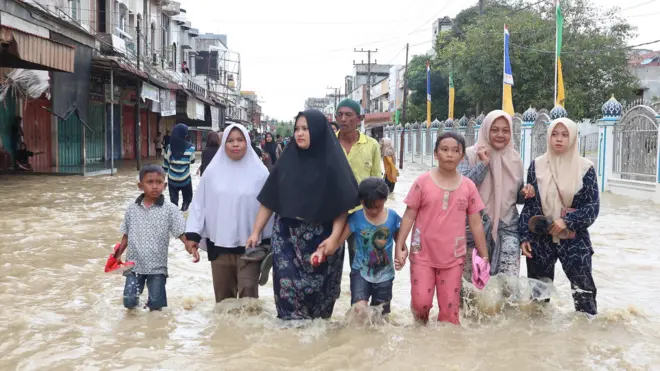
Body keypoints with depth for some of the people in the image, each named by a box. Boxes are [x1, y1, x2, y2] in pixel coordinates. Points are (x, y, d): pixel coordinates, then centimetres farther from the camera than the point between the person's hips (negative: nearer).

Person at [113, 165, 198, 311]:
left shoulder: (170, 210, -8)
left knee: (156, 304, 4)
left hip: (157, 266, -1)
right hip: (134, 264, 2)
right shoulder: (132, 209, 0)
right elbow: (126, 235, 9)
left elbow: (182, 233, -12)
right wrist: (118, 255, 3)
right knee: (129, 302, 2)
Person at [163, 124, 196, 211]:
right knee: (187, 198, 15)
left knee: (173, 201, 12)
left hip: (172, 180, 2)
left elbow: (165, 164, 2)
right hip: (185, 180, -2)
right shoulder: (190, 148, -11)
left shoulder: (169, 147, -5)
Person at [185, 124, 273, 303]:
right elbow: (199, 204, 5)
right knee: (223, 294, 12)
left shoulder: (259, 171, -4)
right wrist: (192, 234, -1)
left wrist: (269, 242, 2)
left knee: (248, 292, -5)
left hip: (250, 245, -2)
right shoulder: (213, 171, 1)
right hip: (219, 244, 2)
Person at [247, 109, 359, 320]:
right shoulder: (288, 159, 5)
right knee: (287, 286, -6)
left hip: (321, 237, -2)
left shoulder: (332, 161, -5)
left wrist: (334, 237, -17)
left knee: (317, 289, 5)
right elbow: (269, 200, 7)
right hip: (287, 235, 3)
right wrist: (256, 231, 3)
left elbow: (342, 204, -8)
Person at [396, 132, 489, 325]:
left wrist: (484, 257, 6)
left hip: (453, 258, 2)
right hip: (423, 255, -1)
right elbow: (409, 216, -2)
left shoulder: (468, 186, 0)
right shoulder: (423, 181, -5)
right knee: (421, 302, -3)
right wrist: (399, 247, -7)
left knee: (450, 309, 6)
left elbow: (476, 224, 5)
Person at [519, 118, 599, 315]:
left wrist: (567, 221, -19)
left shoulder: (585, 168, -4)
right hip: (540, 238, 2)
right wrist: (524, 236, -3)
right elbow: (529, 204, 3)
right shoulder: (537, 165, 1)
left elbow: (593, 206, -4)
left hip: (574, 238, -2)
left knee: (583, 289, -3)